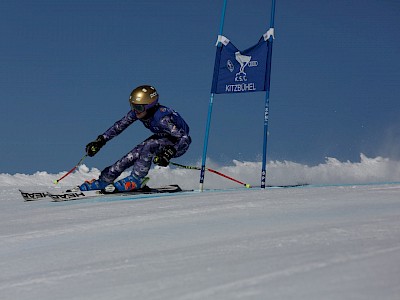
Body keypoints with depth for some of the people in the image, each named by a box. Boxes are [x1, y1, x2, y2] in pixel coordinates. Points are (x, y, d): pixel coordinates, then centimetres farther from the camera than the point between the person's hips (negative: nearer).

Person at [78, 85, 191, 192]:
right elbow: (119, 125, -4)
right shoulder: (137, 111, -17)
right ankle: (104, 180, 2)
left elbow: (186, 139, -40)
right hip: (162, 137, 7)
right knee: (132, 156, -8)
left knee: (147, 147, -31)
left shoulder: (162, 118, -37)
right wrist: (100, 141, -11)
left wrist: (169, 152, -54)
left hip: (178, 142, -7)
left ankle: (137, 179, -19)